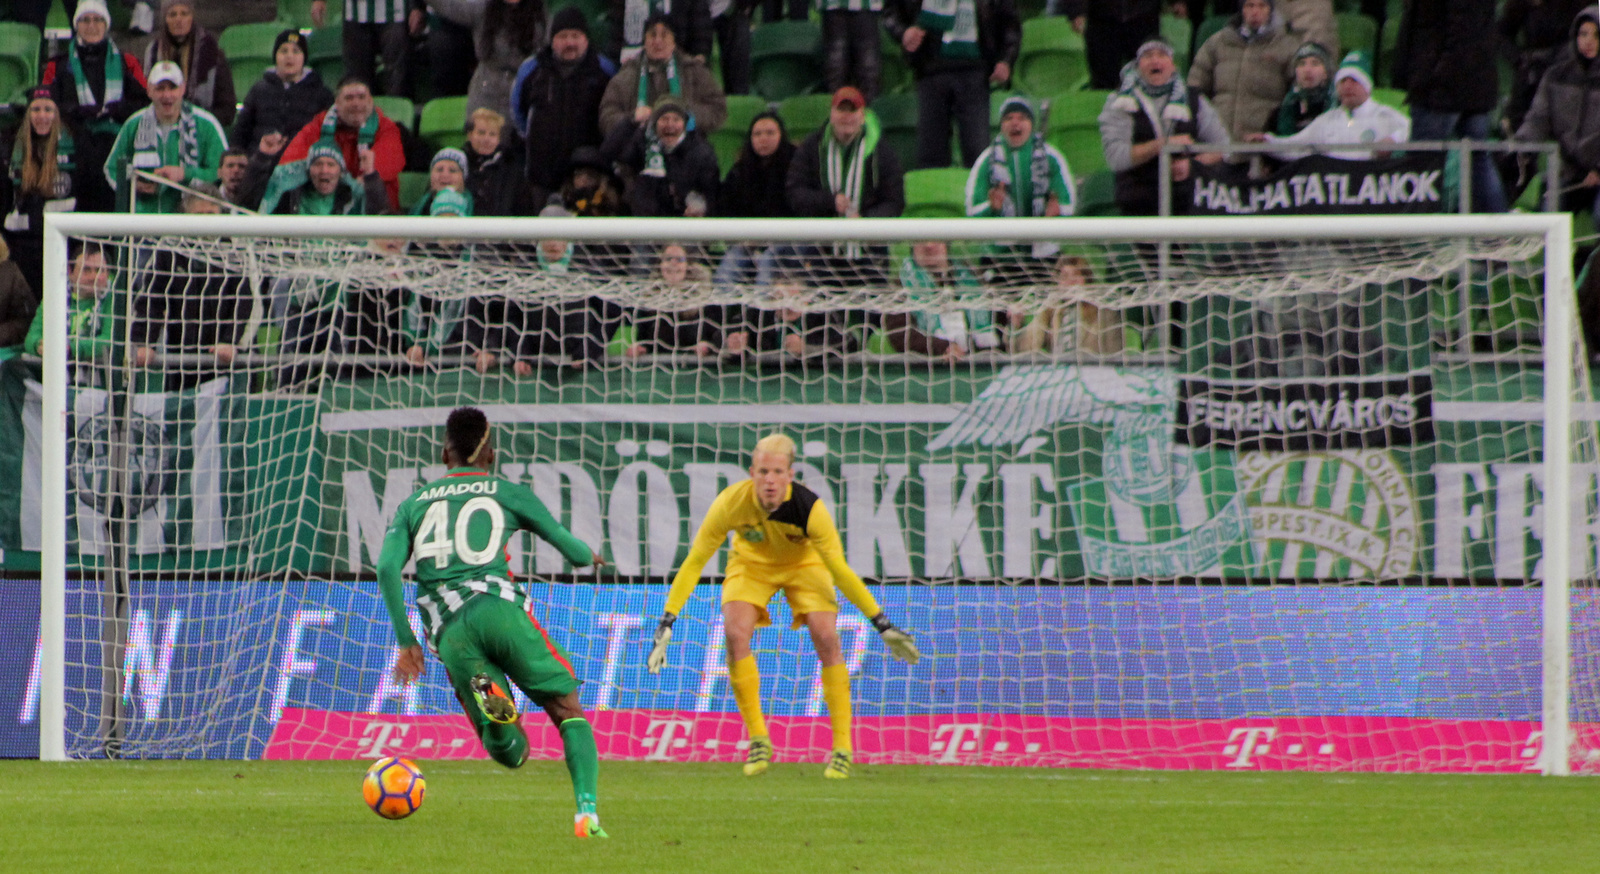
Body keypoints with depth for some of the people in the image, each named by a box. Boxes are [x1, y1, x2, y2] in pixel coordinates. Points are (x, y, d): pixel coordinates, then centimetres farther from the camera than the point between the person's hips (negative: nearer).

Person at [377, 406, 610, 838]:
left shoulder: (414, 504, 24)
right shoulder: (508, 494, 18)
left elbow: (388, 567, 8)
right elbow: (572, 550, 22)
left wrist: (406, 642, 12)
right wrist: (589, 556, 47)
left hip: (449, 631, 2)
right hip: (500, 608, -2)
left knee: (510, 753, 7)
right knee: (569, 712, 10)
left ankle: (489, 701, -29)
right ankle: (586, 808, -15)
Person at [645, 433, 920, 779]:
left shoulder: (810, 509, -34)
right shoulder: (731, 503, -32)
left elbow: (840, 571, -25)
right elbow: (695, 561, -22)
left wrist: (883, 627, -24)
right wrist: (667, 623, -25)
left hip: (804, 562, -1)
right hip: (751, 562, 1)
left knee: (826, 638, -20)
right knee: (735, 633, -23)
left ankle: (842, 747, -9)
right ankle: (758, 740, -8)